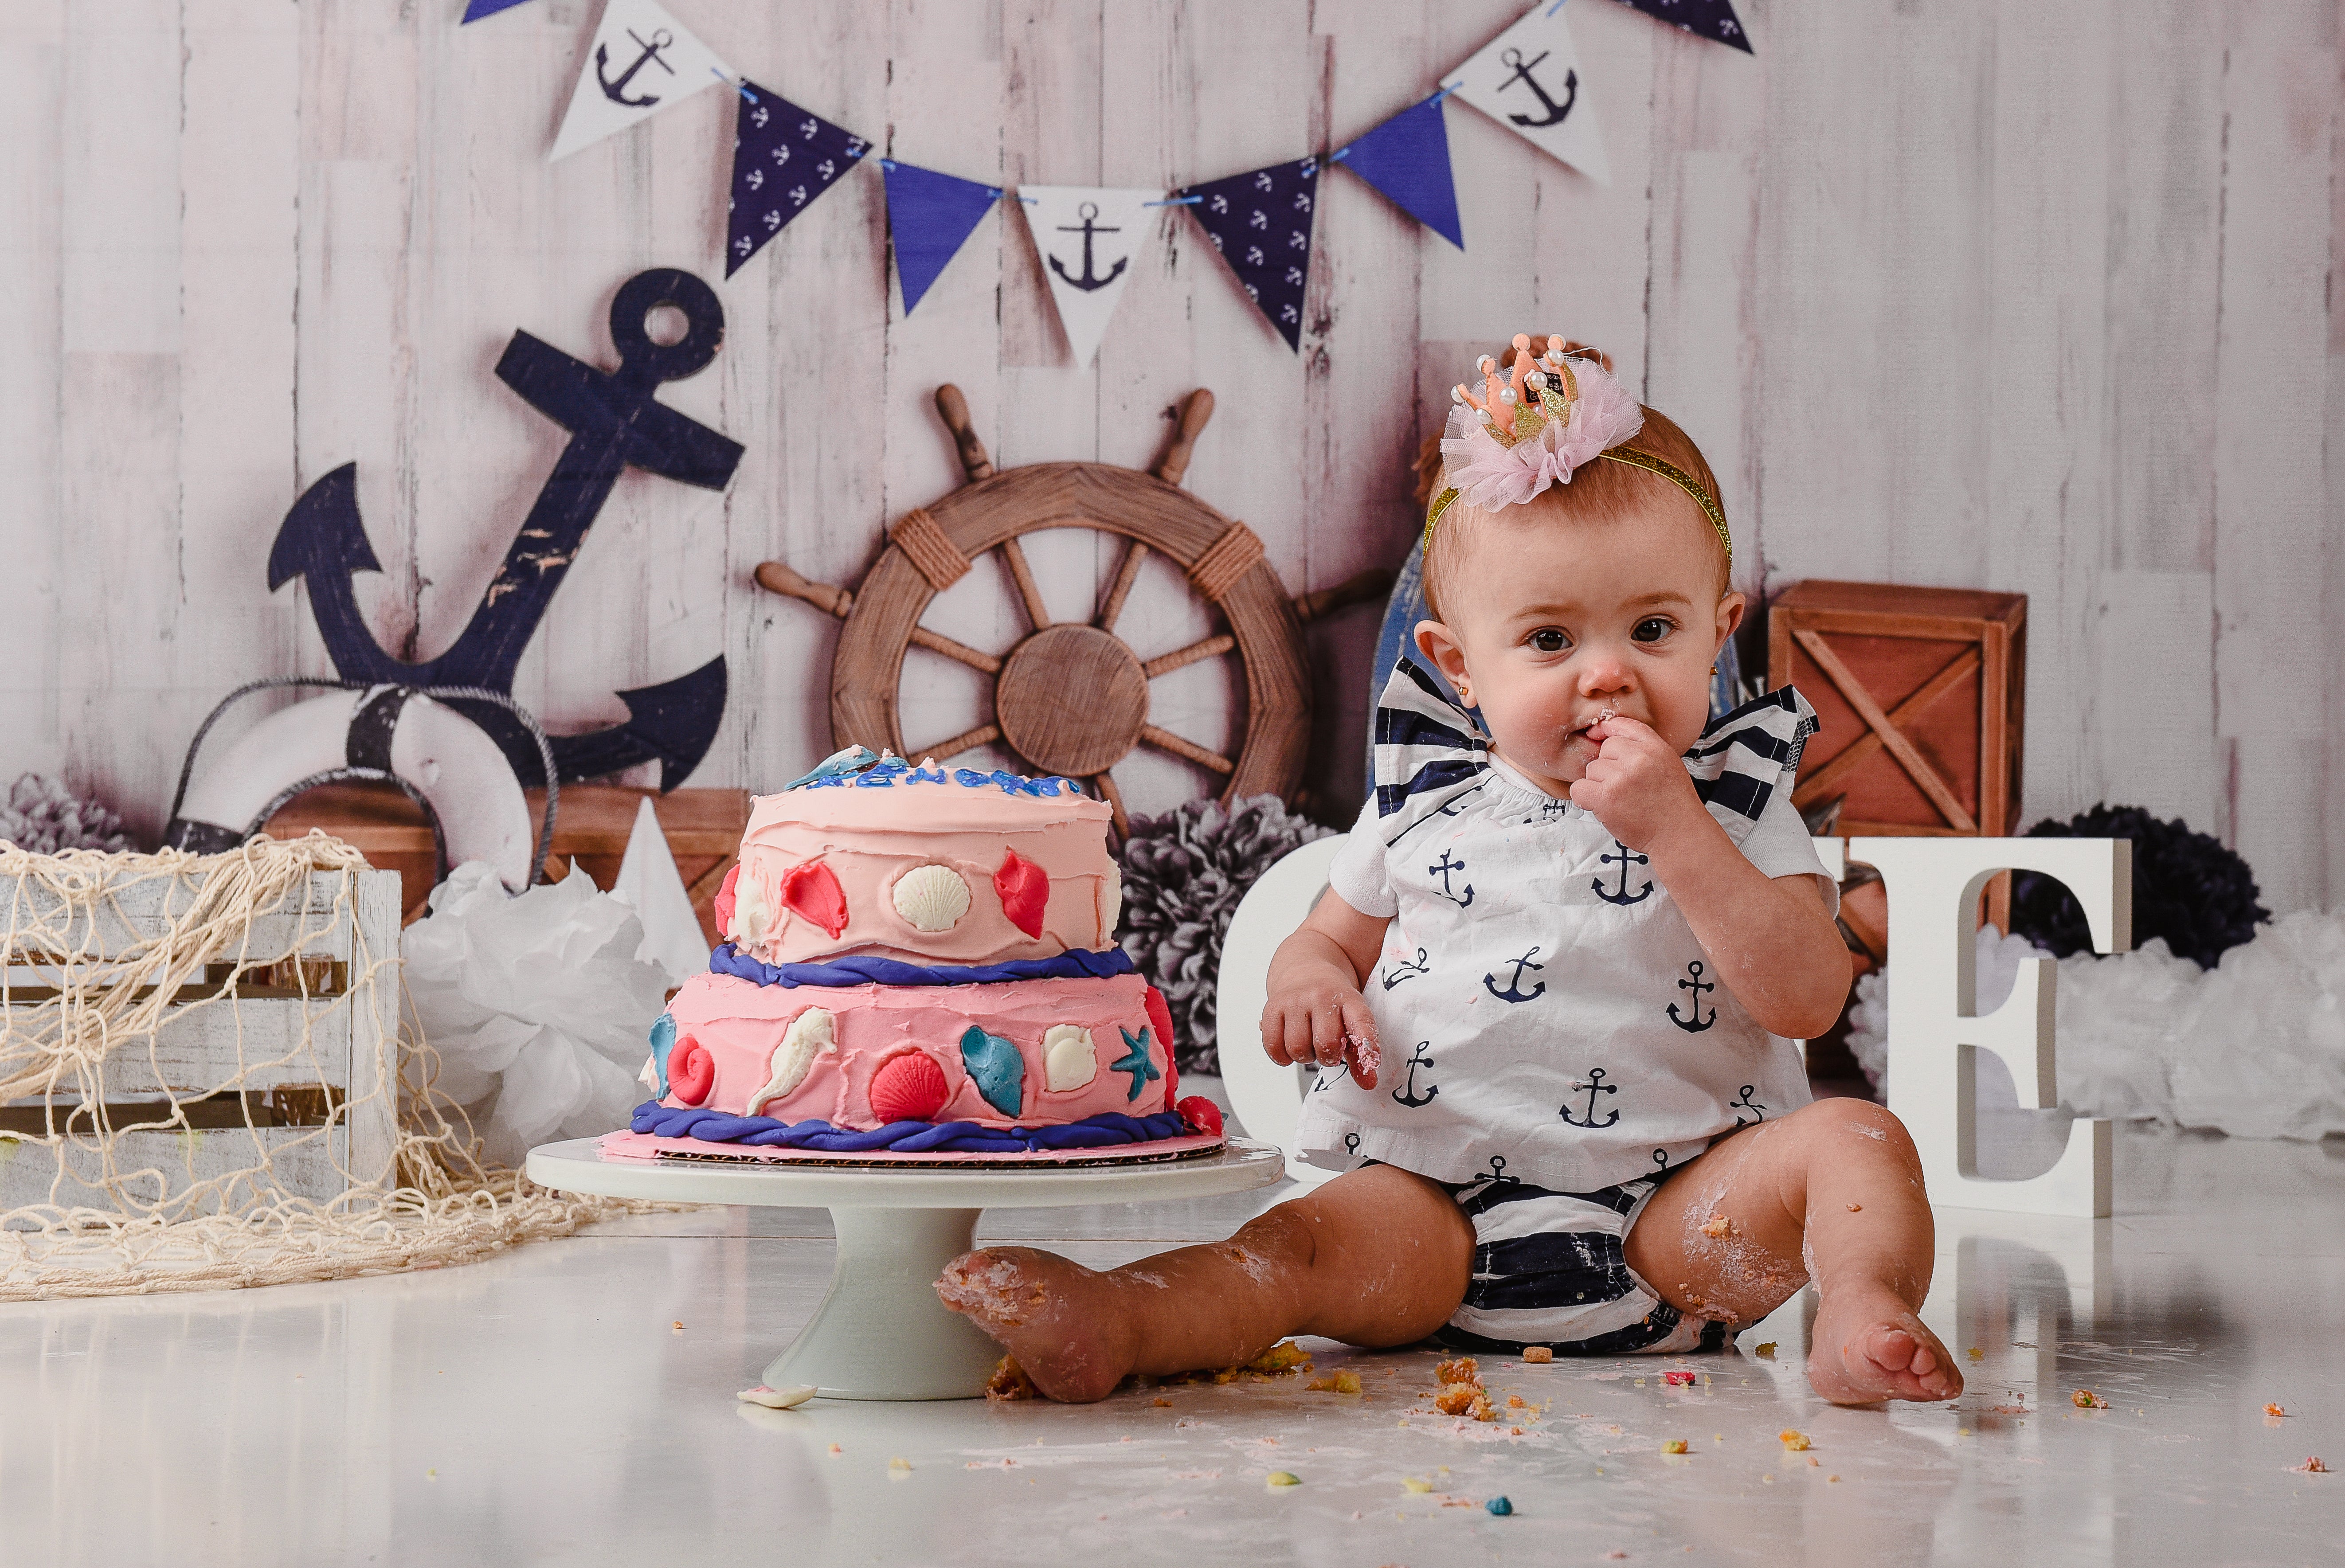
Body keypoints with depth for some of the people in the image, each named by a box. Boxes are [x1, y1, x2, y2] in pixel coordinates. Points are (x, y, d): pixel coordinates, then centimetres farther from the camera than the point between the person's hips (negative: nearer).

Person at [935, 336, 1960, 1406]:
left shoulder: (1736, 807, 5)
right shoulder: (1425, 803, 11)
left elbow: (1807, 999, -7)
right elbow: (1331, 936, 22)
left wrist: (1672, 830, -15)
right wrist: (1311, 979, -5)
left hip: (1673, 1219, 0)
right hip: (1445, 1211, 0)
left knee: (1853, 1136, -22)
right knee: (1314, 1238, -27)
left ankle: (1864, 1317, -44)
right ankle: (1107, 1327, -46)